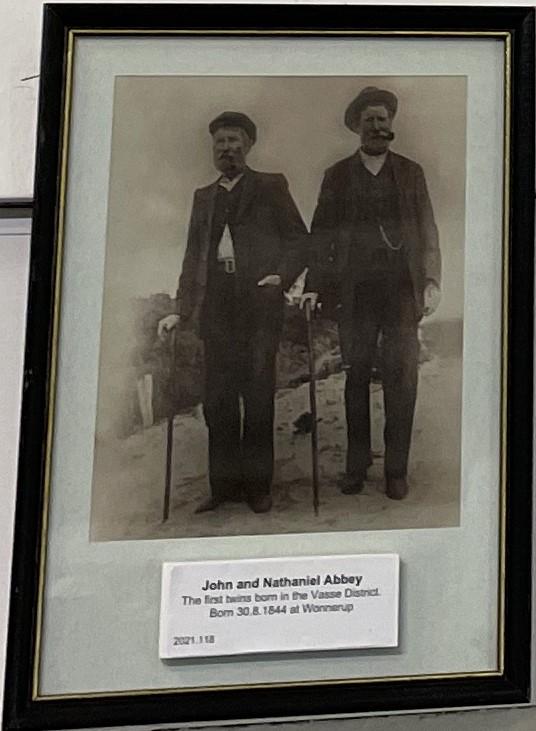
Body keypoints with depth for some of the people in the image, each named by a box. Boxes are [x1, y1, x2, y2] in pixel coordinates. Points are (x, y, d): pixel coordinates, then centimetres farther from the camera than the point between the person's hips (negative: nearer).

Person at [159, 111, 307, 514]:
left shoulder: (271, 186, 10)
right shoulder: (204, 197, 22)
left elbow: (299, 237, 6)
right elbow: (193, 256, 20)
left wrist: (283, 275, -12)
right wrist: (182, 311, 12)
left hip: (259, 300, -4)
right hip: (217, 303, 4)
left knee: (257, 396, -4)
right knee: (218, 396, 2)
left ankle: (258, 485, 4)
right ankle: (224, 484, 10)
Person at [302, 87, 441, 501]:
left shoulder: (411, 172, 12)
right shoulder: (338, 175, 11)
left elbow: (427, 231, 8)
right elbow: (321, 233, 8)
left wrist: (432, 281, -3)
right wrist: (314, 286, -1)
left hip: (401, 290, 0)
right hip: (354, 292, 0)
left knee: (401, 378, -2)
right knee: (357, 377, 6)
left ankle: (397, 469, 6)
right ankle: (356, 465, 14)